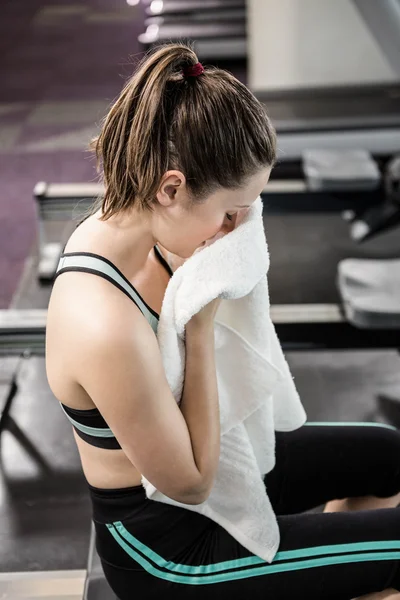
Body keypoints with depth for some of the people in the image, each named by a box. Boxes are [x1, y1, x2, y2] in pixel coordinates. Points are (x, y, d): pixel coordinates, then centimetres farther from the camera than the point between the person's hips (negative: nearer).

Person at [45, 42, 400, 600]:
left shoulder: (121, 223, -12)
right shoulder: (105, 330, -39)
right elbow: (190, 482, -24)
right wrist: (202, 322, -29)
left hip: (192, 459, 8)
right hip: (167, 552, -8)